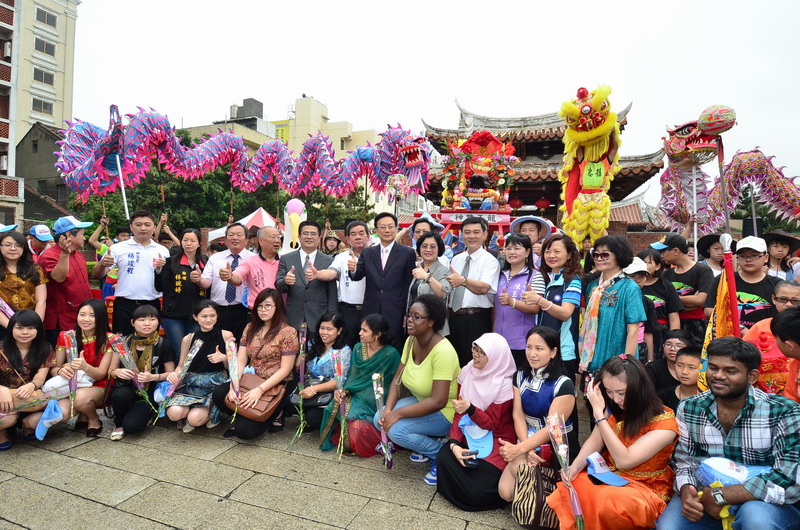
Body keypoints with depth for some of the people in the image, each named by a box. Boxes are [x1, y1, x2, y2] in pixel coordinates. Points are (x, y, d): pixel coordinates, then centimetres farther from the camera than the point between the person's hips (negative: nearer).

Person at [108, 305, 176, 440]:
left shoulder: (163, 345, -5)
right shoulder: (124, 342, 2)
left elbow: (171, 373, 0)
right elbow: (111, 370, 8)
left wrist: (153, 377, -19)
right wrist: (118, 372, -16)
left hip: (149, 392, -2)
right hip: (126, 387, 2)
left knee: (132, 426, -25)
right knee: (121, 395, -34)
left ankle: (145, 414, 12)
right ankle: (119, 424, -2)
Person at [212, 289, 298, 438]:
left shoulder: (288, 332, -9)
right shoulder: (250, 328, 8)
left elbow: (285, 369, -12)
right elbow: (240, 361, 2)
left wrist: (260, 389, -22)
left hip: (277, 385, -5)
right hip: (251, 381, 5)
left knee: (245, 430, -19)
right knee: (219, 393, -23)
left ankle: (274, 413, 10)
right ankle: (243, 415, 6)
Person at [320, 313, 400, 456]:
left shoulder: (391, 354, -10)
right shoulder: (358, 348, 7)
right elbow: (350, 377, 11)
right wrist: (343, 391, -8)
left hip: (373, 404, -5)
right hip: (355, 396, 5)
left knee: (358, 425, -30)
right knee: (333, 410, -22)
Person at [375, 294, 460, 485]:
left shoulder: (443, 351, -29)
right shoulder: (411, 341, -4)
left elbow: (438, 401, -32)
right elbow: (397, 380, 0)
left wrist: (398, 413, -28)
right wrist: (388, 409, -17)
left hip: (446, 412, -8)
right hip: (421, 402, 8)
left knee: (396, 430, -24)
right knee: (380, 419, -7)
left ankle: (441, 452, -1)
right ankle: (425, 443, 10)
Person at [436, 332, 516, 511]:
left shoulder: (504, 384, -18)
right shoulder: (468, 371, -5)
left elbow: (491, 423, -14)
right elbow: (459, 413, -2)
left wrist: (470, 408, -33)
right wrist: (454, 443, -15)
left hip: (494, 440, -4)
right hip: (469, 435, 5)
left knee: (477, 492, -17)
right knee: (443, 458, -21)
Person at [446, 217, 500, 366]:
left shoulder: (490, 261, -7)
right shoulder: (456, 259, 13)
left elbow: (484, 288, -24)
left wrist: (463, 281, -42)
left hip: (477, 320, -6)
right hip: (454, 317, 6)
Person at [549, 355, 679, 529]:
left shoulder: (664, 422, -21)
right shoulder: (614, 408, -4)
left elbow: (624, 460, -25)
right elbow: (594, 442, -1)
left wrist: (599, 414, -27)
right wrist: (575, 466, -20)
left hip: (646, 489, -5)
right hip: (609, 476, 5)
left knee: (609, 501, -34)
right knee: (568, 491, -19)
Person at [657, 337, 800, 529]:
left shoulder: (784, 413, -14)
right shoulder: (689, 409, -2)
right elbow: (685, 461, 4)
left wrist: (720, 496, -24)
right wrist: (686, 492, -19)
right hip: (706, 497, 3)